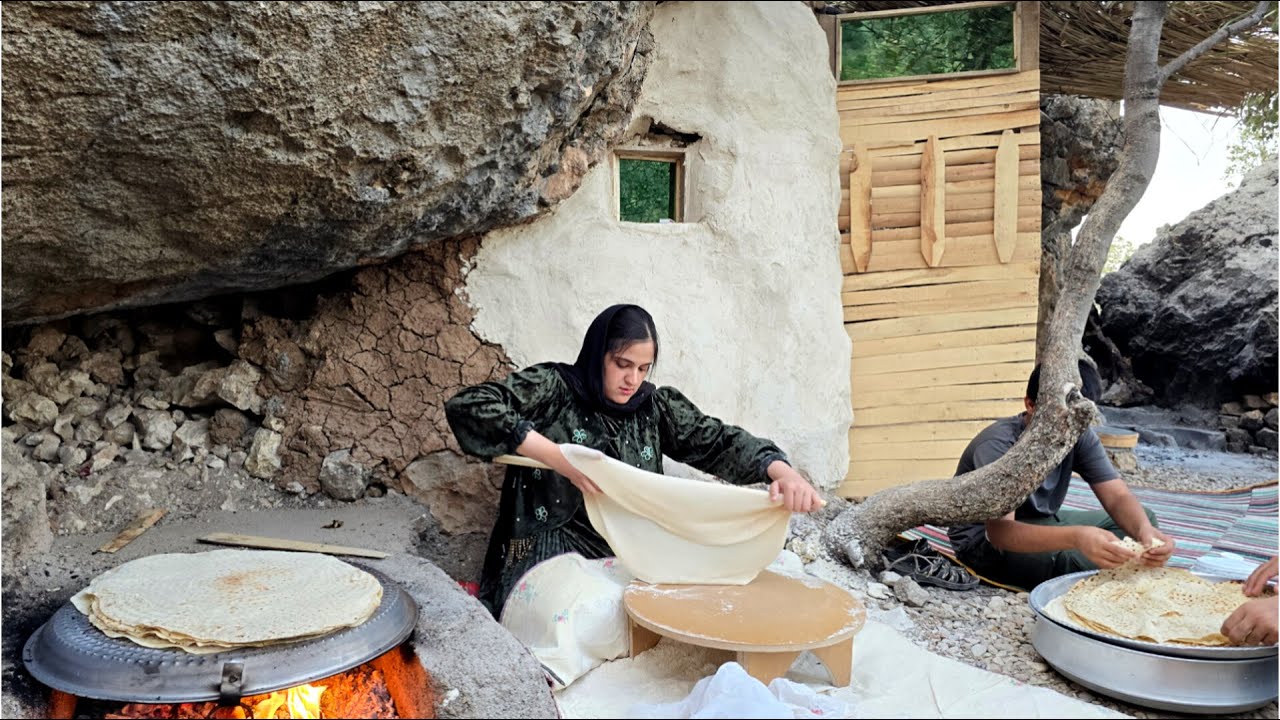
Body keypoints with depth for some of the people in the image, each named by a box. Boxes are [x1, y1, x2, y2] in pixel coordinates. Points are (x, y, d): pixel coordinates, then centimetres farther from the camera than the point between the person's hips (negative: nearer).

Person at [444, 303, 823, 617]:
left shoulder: (655, 406, 12)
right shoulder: (553, 387, -1)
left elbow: (718, 441, 5)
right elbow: (466, 406, -13)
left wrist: (781, 470, -16)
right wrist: (559, 457, -20)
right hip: (553, 556, -4)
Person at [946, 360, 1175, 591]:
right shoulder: (999, 445, -30)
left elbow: (1118, 497, -14)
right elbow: (1000, 530, -41)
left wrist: (1144, 529, -39)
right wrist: (1076, 537, -57)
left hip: (1041, 523, 7)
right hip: (986, 539, -7)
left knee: (1143, 518, -2)